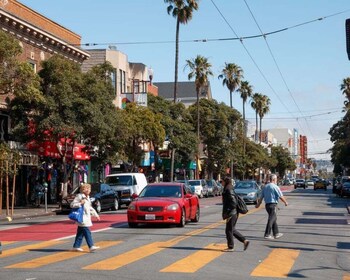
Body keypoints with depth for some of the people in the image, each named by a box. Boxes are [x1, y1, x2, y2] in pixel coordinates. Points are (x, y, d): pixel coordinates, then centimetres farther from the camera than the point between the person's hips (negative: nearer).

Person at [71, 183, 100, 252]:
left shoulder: (87, 198, 18)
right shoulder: (79, 197, -9)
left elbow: (90, 208, 28)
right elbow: (72, 204, -14)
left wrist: (95, 215, 25)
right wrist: (80, 204, -23)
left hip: (86, 219, 9)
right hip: (82, 219, -9)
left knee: (80, 233, 12)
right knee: (87, 232, -12)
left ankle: (76, 246, 17)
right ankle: (91, 246, -13)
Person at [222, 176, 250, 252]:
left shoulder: (228, 191, -17)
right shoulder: (228, 190, 12)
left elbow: (233, 203, -23)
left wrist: (228, 215, -20)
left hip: (231, 214, -10)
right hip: (233, 213, 10)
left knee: (229, 230, 0)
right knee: (232, 230, 16)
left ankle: (230, 247, 9)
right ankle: (245, 241, 16)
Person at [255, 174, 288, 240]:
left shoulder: (265, 187, 10)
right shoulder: (275, 187, -11)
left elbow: (261, 197, 13)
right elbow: (281, 196, -9)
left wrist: (258, 204, 23)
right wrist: (285, 202, 7)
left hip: (267, 205, 8)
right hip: (273, 204, -8)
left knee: (274, 219, 17)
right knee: (271, 220, -5)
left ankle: (276, 233, 22)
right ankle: (267, 234, -7)